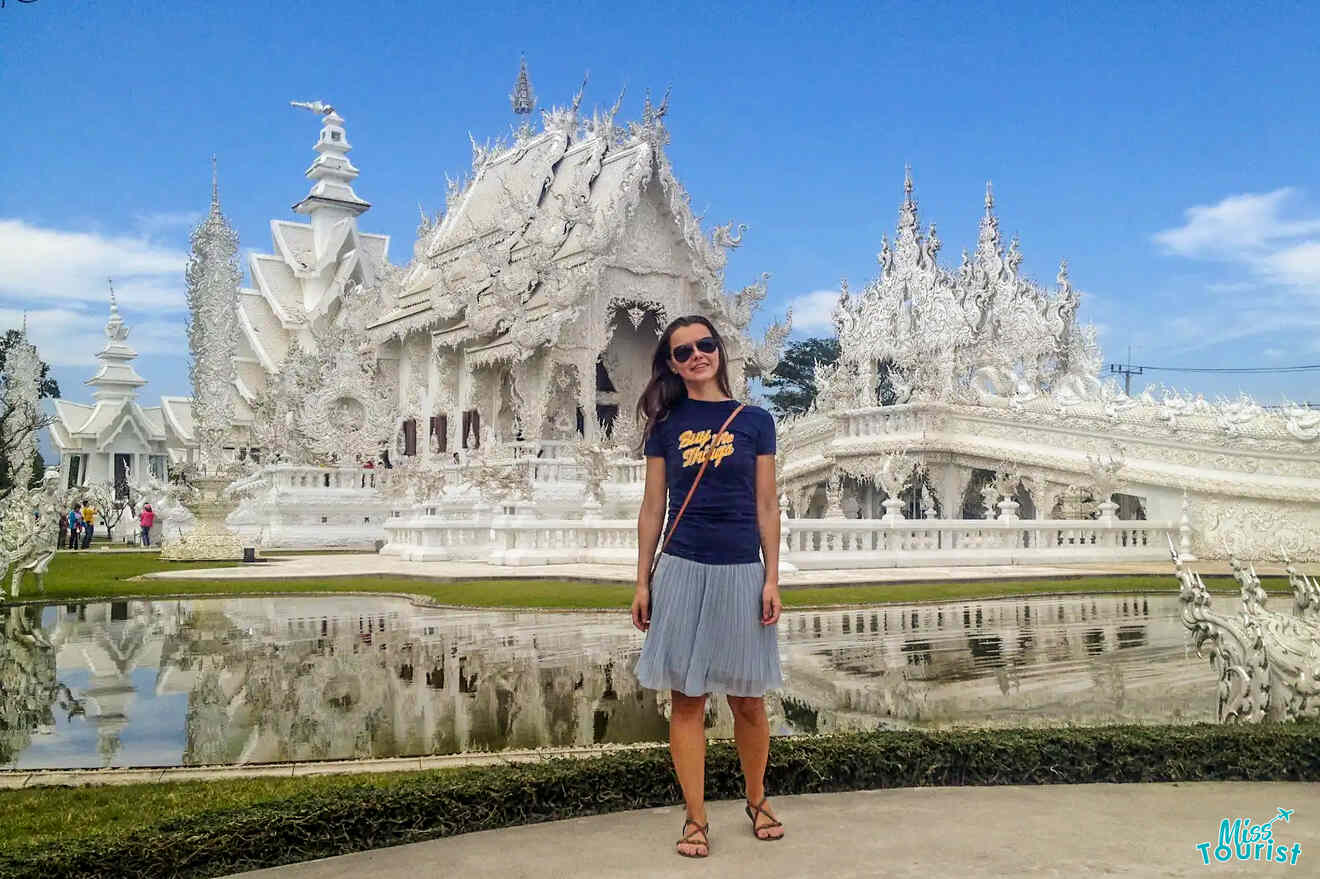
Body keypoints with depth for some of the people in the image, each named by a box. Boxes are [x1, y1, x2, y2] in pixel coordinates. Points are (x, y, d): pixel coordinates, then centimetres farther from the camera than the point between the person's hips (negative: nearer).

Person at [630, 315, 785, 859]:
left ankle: (757, 801, 30)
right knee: (686, 700, 3)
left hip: (741, 572, 0)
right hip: (682, 572, 0)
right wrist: (642, 582, 4)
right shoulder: (666, 426, 6)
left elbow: (767, 507, 5)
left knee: (748, 700, 8)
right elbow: (652, 508, 7)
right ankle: (695, 818, 16)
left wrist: (772, 580, -1)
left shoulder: (755, 421, 4)